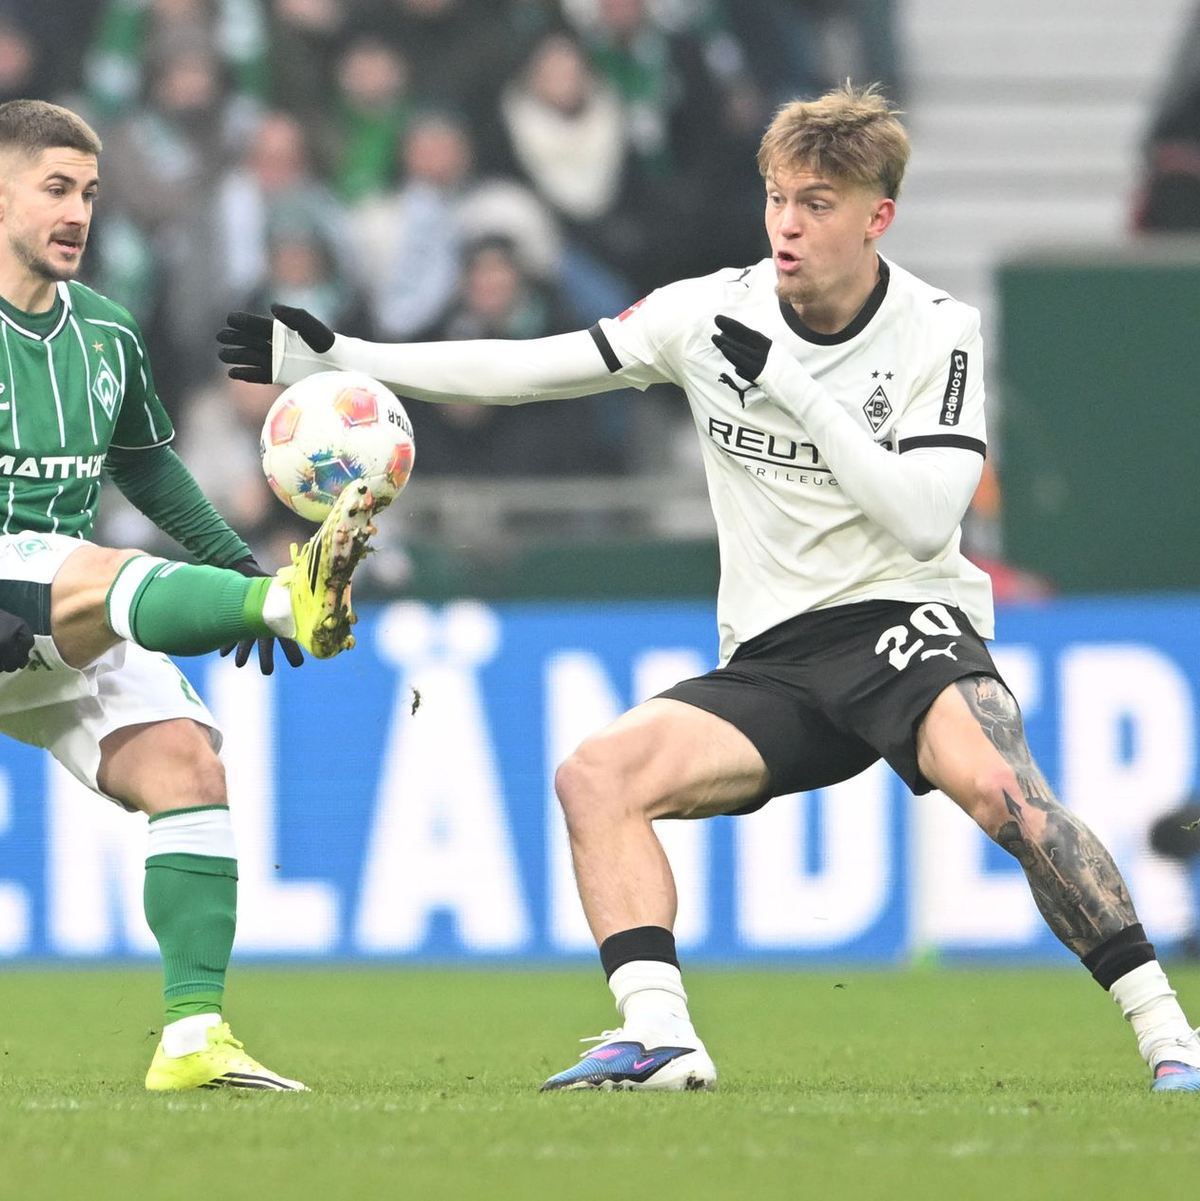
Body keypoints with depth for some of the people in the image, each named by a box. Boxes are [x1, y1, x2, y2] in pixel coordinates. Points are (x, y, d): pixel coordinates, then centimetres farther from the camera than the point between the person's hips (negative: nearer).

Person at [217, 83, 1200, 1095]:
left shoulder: (938, 335, -6)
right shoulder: (714, 312, 3)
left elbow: (923, 519, -17)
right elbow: (530, 369, 7)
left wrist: (792, 385, -19)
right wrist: (339, 360, 2)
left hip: (905, 628, -5)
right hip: (772, 661, 5)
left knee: (996, 784, -33)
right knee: (596, 775, -16)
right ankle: (659, 1036, -23)